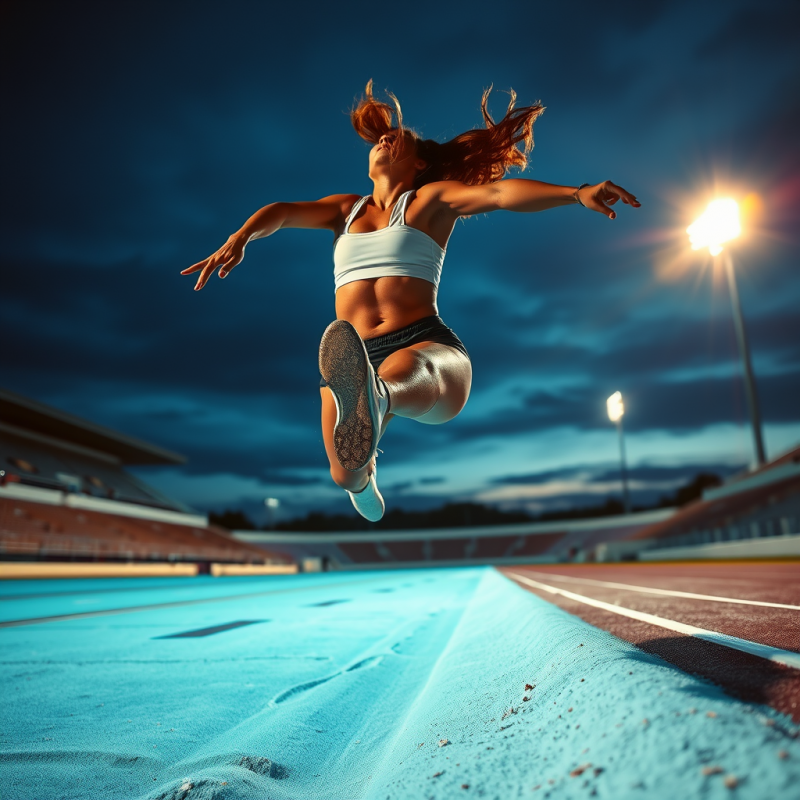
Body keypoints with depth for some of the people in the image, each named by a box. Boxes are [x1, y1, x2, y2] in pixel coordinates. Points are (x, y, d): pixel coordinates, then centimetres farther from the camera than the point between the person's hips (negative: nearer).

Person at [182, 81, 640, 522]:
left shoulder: (432, 199, 12)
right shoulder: (347, 209, 24)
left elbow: (499, 192, -6)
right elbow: (282, 212, 11)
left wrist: (577, 193, -20)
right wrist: (238, 239, -10)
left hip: (427, 344, -3)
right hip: (358, 359, 4)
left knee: (403, 374, -39)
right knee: (346, 476, -9)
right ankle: (366, 480, 29)